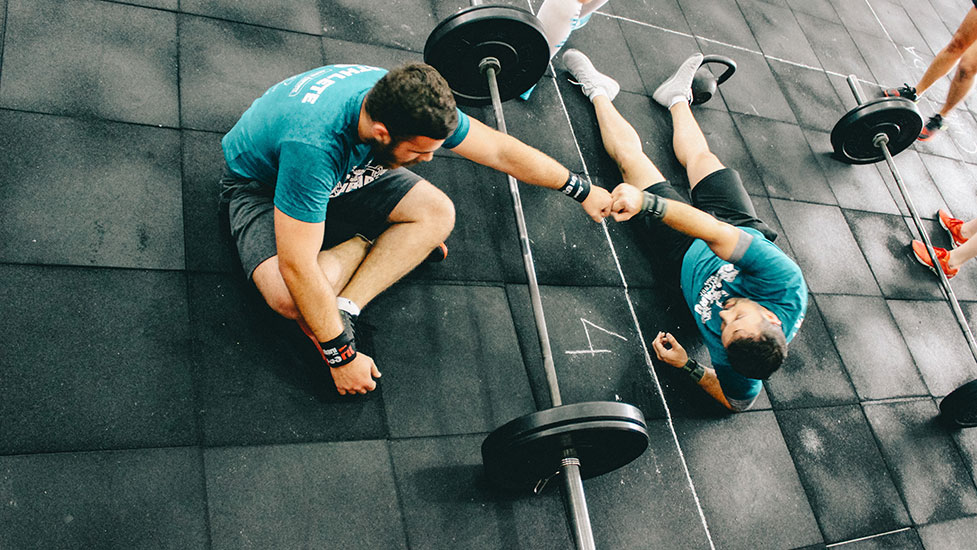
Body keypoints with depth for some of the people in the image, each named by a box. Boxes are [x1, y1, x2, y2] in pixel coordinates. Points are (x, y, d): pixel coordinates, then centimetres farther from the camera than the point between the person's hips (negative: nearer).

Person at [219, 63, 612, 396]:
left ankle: (343, 309, -17)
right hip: (262, 182, -5)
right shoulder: (313, 146, -44)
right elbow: (297, 268, -40)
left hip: (346, 168, 6)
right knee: (290, 297, -33)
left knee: (438, 214, -15)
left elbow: (501, 150, -12)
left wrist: (582, 191, -3)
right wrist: (342, 357, -32)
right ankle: (369, 242, -4)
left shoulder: (409, 102, -25)